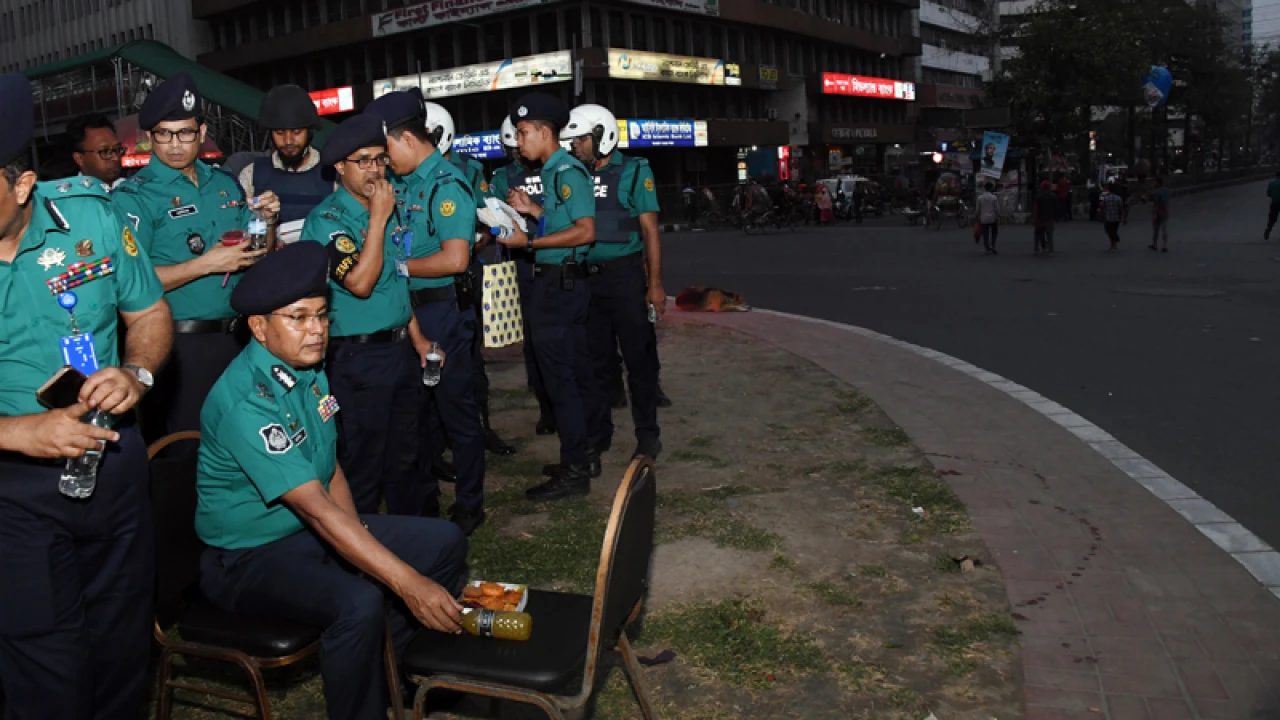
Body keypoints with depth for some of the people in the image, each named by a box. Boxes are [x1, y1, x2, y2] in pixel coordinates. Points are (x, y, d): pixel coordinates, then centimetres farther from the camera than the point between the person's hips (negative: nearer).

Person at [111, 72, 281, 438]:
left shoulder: (226, 184, 9)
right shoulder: (133, 197, -10)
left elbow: (259, 256, 17)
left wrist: (267, 220, -3)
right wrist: (206, 264, -21)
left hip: (238, 335, 6)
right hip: (182, 345, -5)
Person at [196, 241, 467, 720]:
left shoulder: (309, 368, 1)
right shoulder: (244, 401, -27)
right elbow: (315, 507, -33)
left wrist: (360, 538, -10)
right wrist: (408, 583, -38)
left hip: (316, 533, 9)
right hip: (248, 556, -8)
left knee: (445, 543, 0)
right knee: (358, 605, -34)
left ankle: (387, 663, 15)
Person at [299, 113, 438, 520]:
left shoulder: (387, 209, 10)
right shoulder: (326, 220, -14)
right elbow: (360, 282, -26)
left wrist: (417, 337, 14)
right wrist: (378, 218, -22)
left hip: (400, 346, 7)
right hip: (358, 357, -7)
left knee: (405, 452, 19)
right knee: (364, 460, 3)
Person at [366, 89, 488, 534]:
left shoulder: (446, 185, -16)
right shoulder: (404, 183, 9)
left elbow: (454, 259, -24)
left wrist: (397, 265, -15)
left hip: (443, 310, -8)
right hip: (410, 310, 8)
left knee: (457, 411, 3)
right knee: (420, 410, 18)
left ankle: (469, 506, 17)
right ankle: (424, 495, 34)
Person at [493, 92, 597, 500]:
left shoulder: (567, 172, -15)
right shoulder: (554, 172, 15)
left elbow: (585, 231, -23)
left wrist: (528, 242, -21)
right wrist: (532, 209, 12)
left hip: (560, 281, -10)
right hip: (560, 281, 10)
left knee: (560, 377, -5)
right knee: (575, 372, 16)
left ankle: (573, 473, 3)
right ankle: (580, 459, 27)